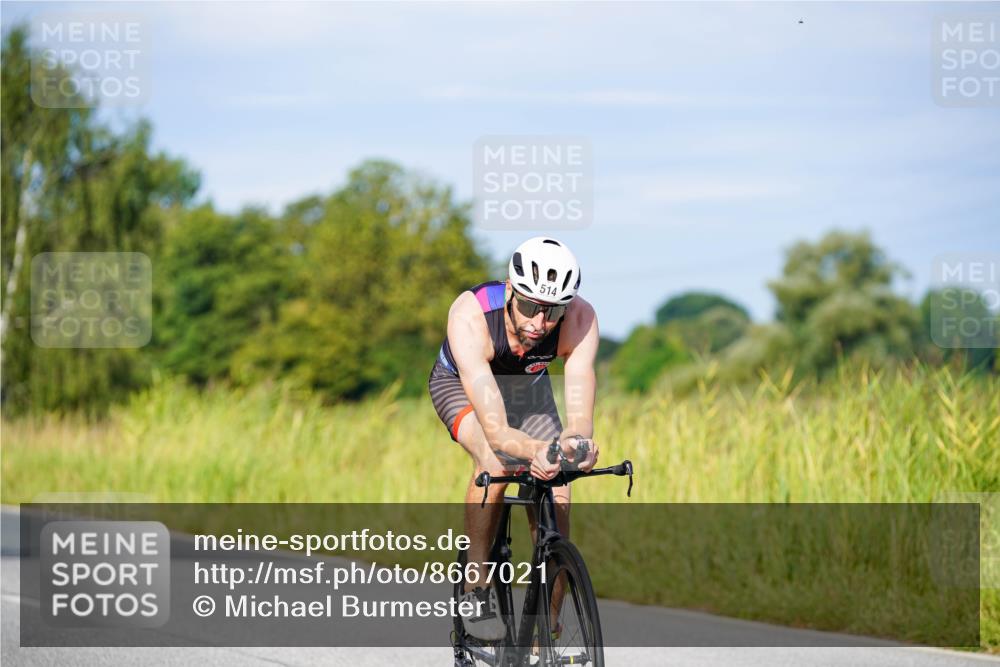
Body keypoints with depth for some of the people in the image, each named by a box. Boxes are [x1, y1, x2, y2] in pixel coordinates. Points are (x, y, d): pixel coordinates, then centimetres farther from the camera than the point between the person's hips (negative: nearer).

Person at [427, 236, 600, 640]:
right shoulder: (471, 315, -42)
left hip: (527, 387, 3)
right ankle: (476, 589, -17)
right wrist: (537, 451, -70)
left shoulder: (580, 318, -34)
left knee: (555, 501, -11)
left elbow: (580, 413, -44)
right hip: (461, 383, -3)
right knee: (495, 462, -33)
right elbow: (496, 430, -50)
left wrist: (576, 442, -66)